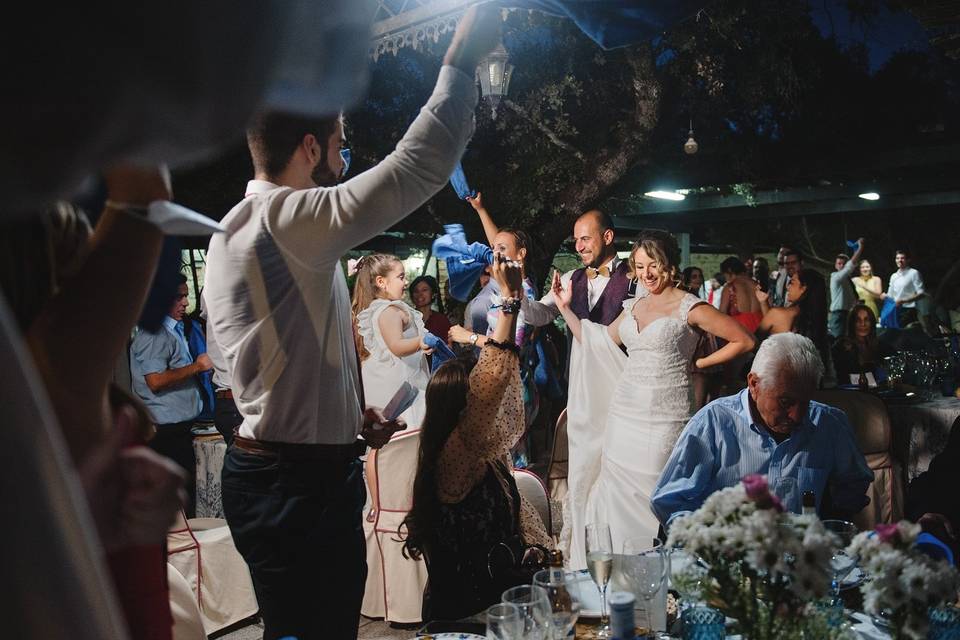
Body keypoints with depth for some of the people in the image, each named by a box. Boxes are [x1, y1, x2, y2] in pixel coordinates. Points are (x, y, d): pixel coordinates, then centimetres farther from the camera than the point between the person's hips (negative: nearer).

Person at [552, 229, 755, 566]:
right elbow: (598, 345, 16)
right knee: (617, 495, 8)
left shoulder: (689, 308, -5)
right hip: (624, 413, 6)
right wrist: (566, 307, 12)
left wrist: (698, 364, -3)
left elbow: (744, 341, -4)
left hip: (664, 417, -6)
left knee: (653, 498, -5)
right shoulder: (635, 306, 13)